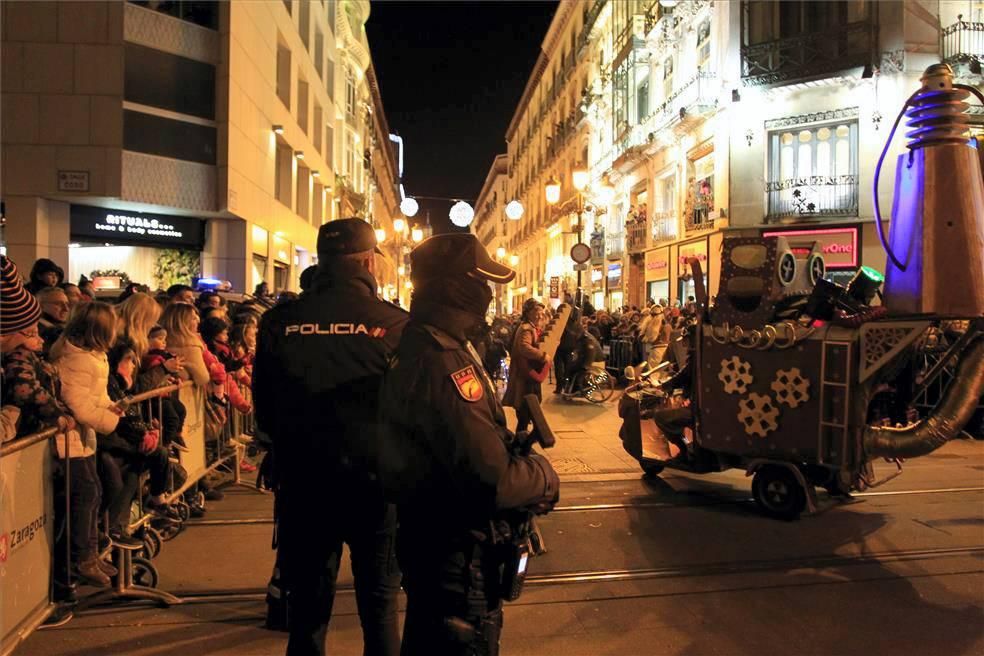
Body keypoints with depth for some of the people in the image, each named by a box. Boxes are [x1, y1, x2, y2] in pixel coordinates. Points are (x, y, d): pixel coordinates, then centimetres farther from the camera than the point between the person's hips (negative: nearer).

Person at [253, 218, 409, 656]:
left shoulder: (279, 322, -6)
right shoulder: (395, 324, -13)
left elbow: (263, 411, 2)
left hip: (303, 484, 2)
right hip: (376, 484, -2)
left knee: (307, 610, 19)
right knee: (379, 607, 17)